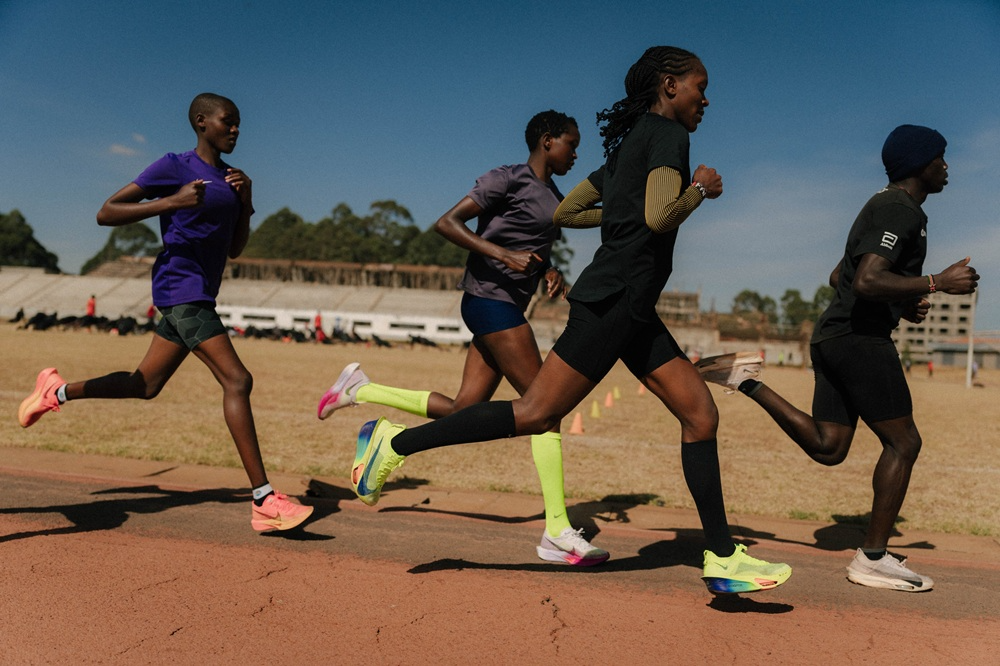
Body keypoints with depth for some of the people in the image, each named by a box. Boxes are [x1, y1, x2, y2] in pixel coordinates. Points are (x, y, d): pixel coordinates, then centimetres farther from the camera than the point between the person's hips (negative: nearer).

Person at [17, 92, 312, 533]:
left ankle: (58, 392, 36)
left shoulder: (229, 178, 17)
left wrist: (245, 200, 3)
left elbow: (234, 249, 18)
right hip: (180, 289, -9)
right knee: (236, 380, -19)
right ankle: (264, 502, -19)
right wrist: (171, 202, -23)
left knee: (145, 385, 16)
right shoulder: (175, 166, -6)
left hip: (200, 296, 9)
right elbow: (106, 213, -10)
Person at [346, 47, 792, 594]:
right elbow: (659, 217, -22)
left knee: (700, 413, 6)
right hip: (614, 299, -10)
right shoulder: (667, 134, -5)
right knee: (535, 414, -10)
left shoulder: (630, 144, 22)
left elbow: (565, 212, 23)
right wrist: (699, 188, -4)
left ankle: (723, 557, 10)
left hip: (631, 311, 10)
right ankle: (396, 442, -1)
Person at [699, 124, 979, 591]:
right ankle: (872, 558, 3)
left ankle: (749, 382, 3)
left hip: (833, 336, 10)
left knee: (826, 448, 9)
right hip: (861, 338, -10)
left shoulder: (882, 207, 22)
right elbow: (866, 282, -25)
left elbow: (839, 278, 28)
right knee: (903, 442, -2)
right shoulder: (899, 210, -10)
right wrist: (936, 283, -17)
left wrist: (903, 304, 22)